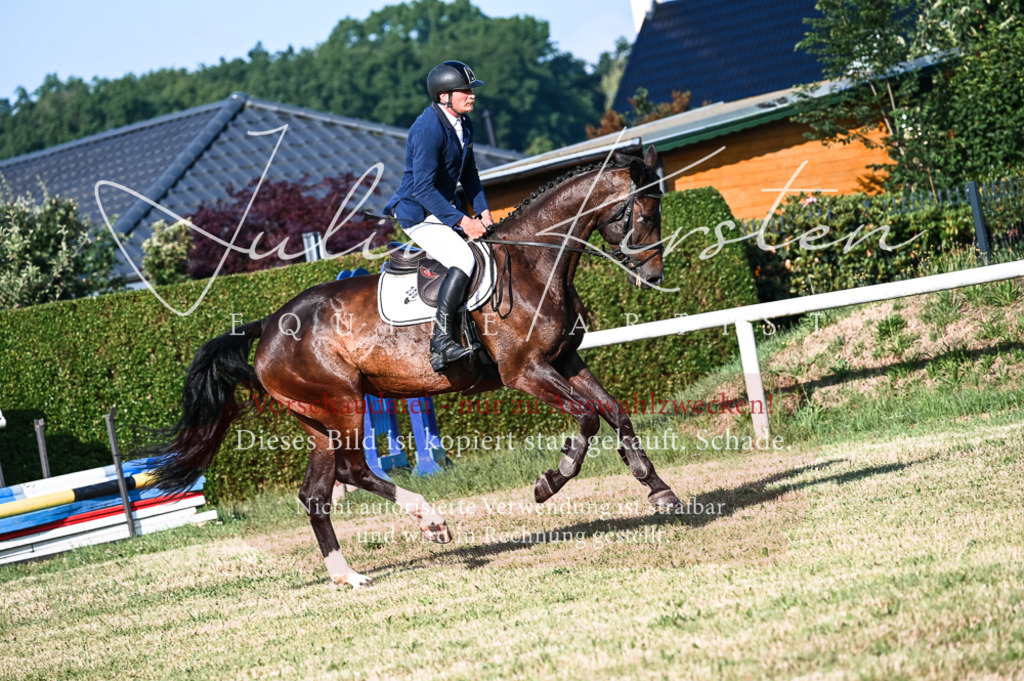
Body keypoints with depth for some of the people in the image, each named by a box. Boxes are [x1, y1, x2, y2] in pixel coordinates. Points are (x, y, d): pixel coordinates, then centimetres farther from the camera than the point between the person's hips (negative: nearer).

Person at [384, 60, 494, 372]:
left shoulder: (464, 124, 7)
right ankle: (442, 343, -29)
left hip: (445, 208, 10)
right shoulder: (428, 130, -23)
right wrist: (461, 221, -26)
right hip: (419, 214, -10)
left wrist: (483, 211, 7)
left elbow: (468, 173, 19)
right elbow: (424, 188, -25)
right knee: (464, 261, -26)